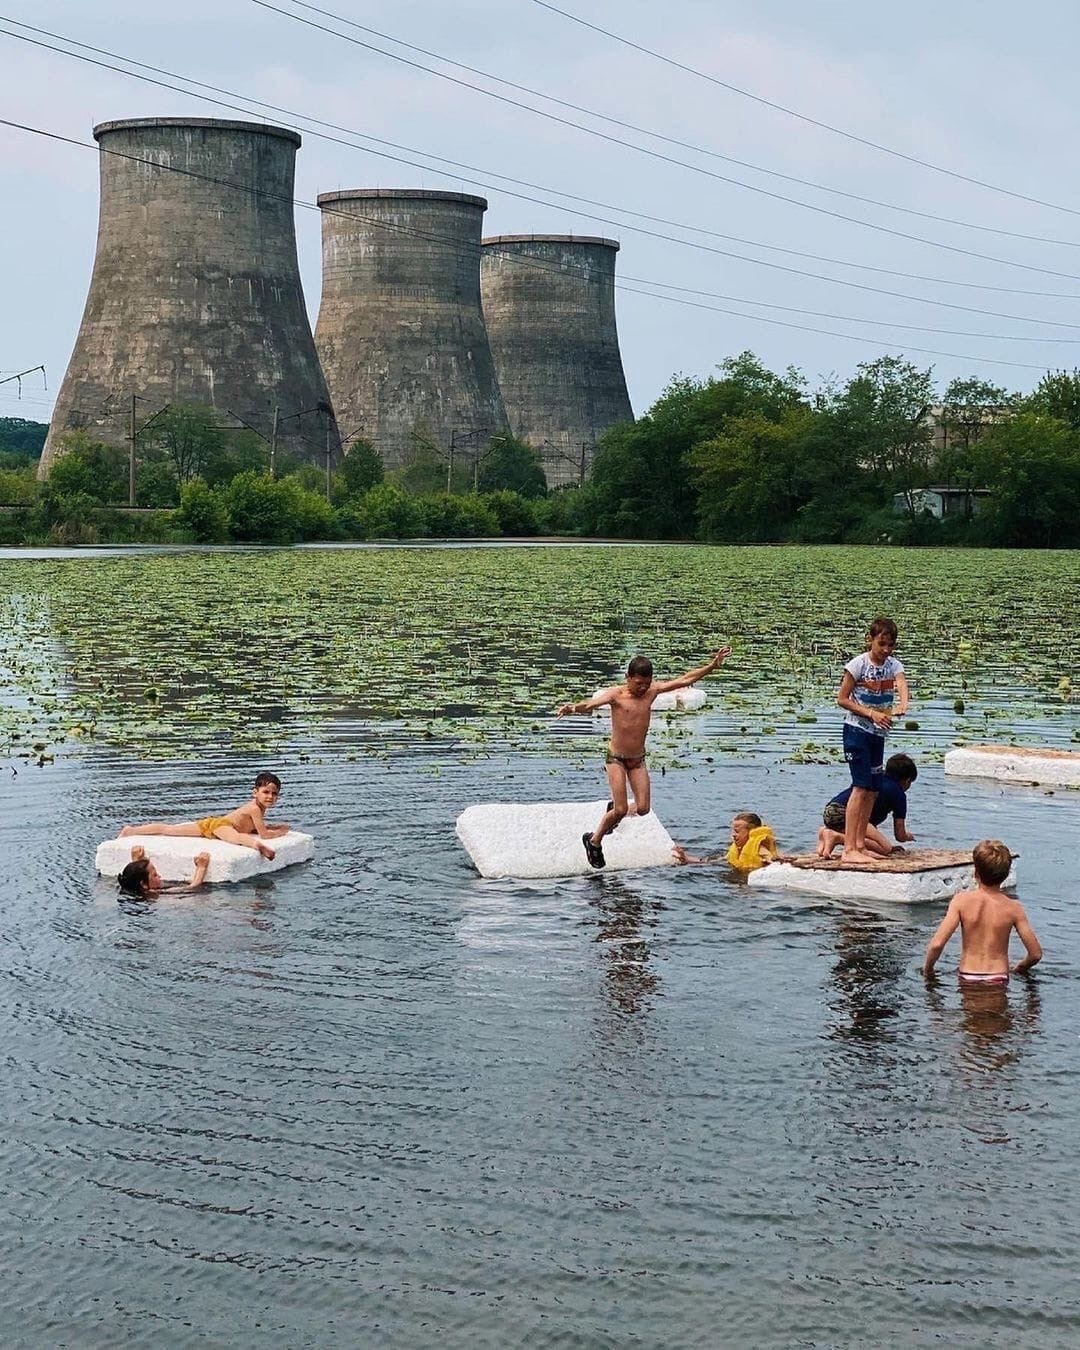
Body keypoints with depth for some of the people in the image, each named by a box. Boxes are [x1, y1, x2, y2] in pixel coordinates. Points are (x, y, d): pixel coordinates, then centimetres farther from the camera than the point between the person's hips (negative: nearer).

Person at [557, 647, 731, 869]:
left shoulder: (652, 691, -2)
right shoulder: (616, 694, -15)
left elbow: (685, 680, 2)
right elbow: (591, 704, -32)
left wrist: (713, 665, -2)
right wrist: (574, 707, -54)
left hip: (638, 759, 5)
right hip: (616, 758, -5)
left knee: (643, 808, -1)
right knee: (621, 810, -11)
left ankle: (614, 808, 32)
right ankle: (594, 841, 12)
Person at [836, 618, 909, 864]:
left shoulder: (893, 665, 3)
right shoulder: (859, 664, -11)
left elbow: (902, 686, -18)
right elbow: (842, 699, -10)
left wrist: (902, 704, -41)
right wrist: (871, 713, -20)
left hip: (878, 733, 7)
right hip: (857, 730, -7)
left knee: (873, 789, 10)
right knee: (861, 786, -14)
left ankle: (860, 845, 19)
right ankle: (848, 850, -17)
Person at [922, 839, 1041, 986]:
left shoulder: (962, 901, -8)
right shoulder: (1013, 908, -5)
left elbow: (937, 944, -15)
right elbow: (1036, 954, -1)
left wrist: (927, 968, 4)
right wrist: (1020, 968, 20)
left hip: (967, 979, 0)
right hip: (998, 981, 0)